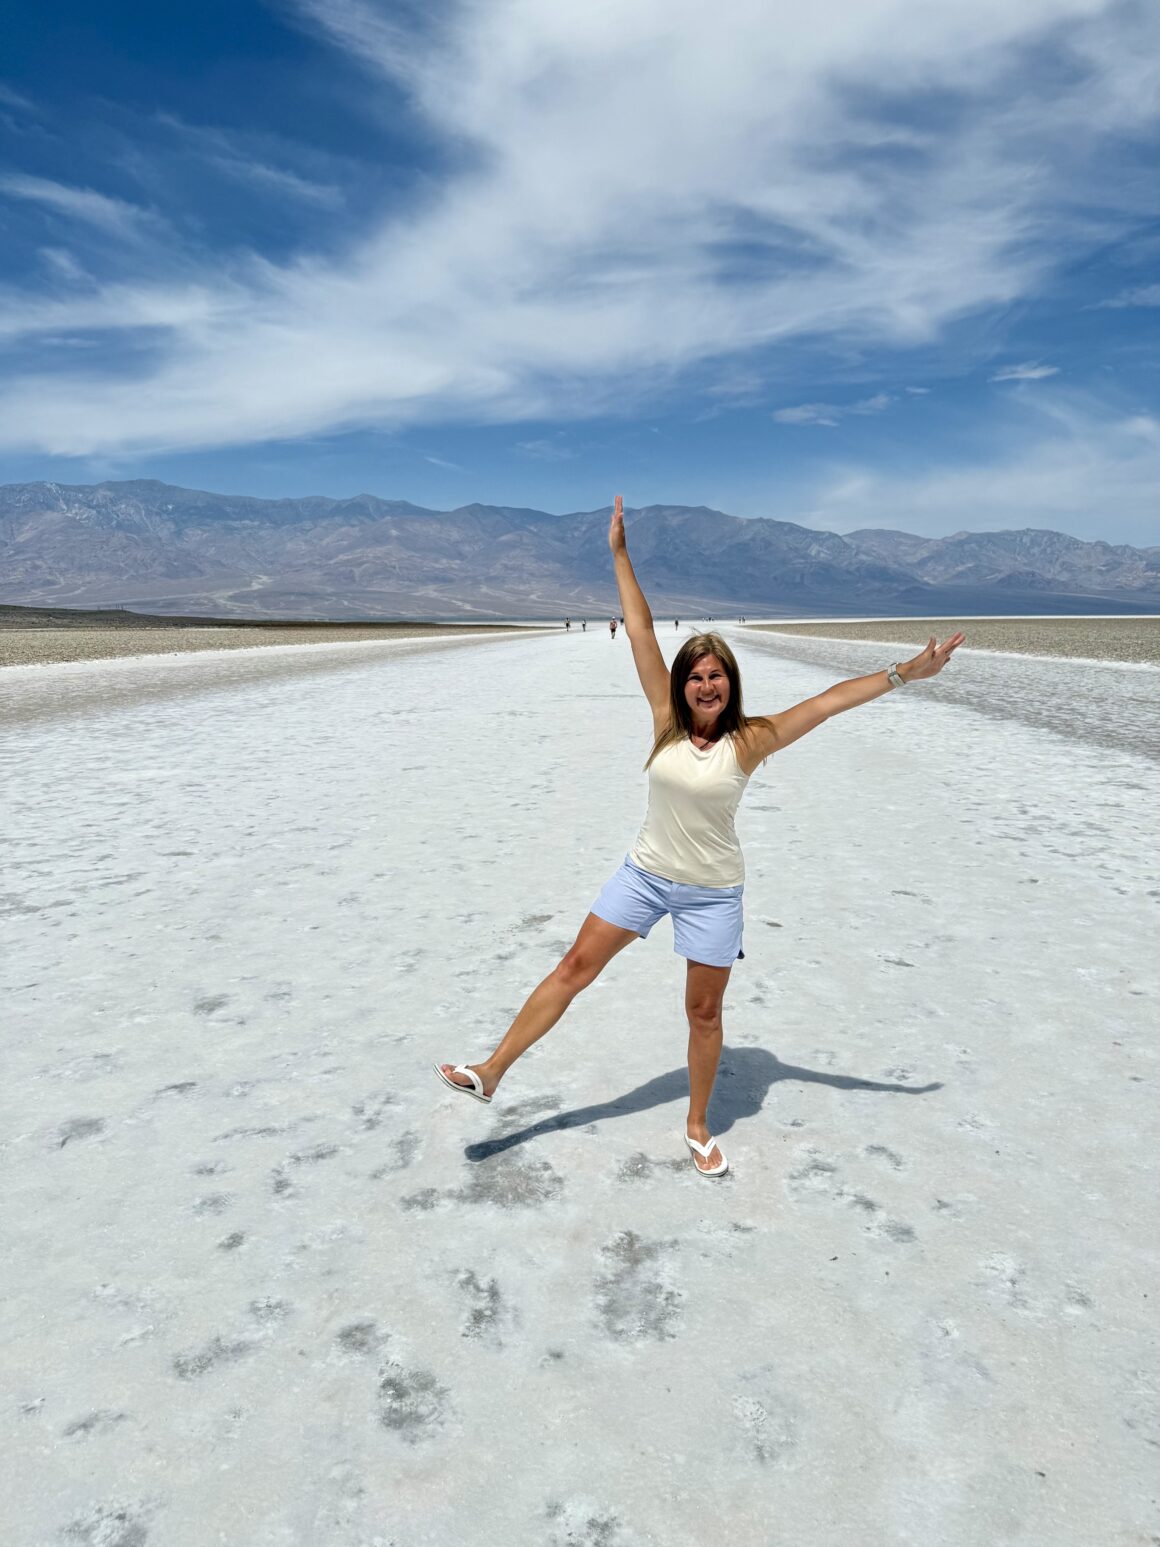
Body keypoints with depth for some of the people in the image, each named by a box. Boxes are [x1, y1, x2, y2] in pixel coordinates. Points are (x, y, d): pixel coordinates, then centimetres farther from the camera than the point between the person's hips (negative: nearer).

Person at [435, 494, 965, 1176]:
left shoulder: (750, 740, -12)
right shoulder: (668, 721, -6)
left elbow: (827, 701, -17)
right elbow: (641, 635, -6)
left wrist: (903, 673, -21)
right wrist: (620, 555, -3)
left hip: (712, 893, -2)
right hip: (645, 875, 2)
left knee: (705, 1011, 9)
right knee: (575, 967, 3)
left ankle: (698, 1127, 31)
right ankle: (492, 1072, 13)